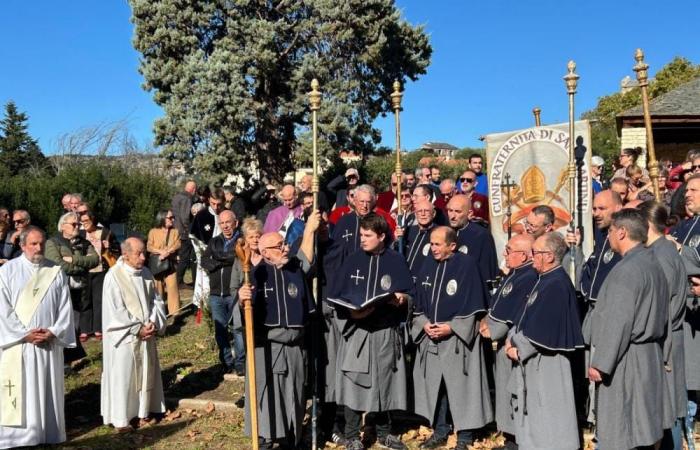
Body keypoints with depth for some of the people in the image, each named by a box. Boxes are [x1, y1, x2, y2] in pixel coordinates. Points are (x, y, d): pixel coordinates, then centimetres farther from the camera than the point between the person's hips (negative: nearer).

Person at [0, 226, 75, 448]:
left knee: (48, 391, 8)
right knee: (19, 393, 2)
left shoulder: (56, 272, 4)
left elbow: (65, 308, 3)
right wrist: (25, 334, -12)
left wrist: (53, 332, -9)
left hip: (50, 344, 2)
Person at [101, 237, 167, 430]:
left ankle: (142, 413, 25)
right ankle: (121, 418, 14)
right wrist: (138, 328, -15)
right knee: (122, 377, 2)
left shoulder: (146, 273, 3)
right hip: (124, 337, -6)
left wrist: (153, 323, -7)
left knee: (146, 374, 12)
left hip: (146, 334, 6)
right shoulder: (113, 276, -14)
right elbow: (115, 311, -16)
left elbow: (156, 300, 8)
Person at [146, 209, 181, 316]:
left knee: (172, 288, -7)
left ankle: (174, 312, -5)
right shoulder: (153, 232, 3)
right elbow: (149, 247, -5)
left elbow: (177, 245, -7)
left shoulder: (175, 231, 7)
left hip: (170, 264, 0)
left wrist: (167, 252, -21)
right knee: (157, 289, 7)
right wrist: (161, 252, -20)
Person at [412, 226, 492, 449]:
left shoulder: (466, 264, -9)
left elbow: (473, 304, -10)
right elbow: (419, 302, 12)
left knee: (460, 387, 1)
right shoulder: (428, 265, 7)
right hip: (430, 337, 5)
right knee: (434, 386, 11)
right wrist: (424, 324, -5)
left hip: (458, 339, -5)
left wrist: (450, 327, -15)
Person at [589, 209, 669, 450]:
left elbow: (617, 321, -23)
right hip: (649, 354, 9)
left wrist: (599, 363, -18)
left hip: (626, 359, -9)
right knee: (642, 426, 17)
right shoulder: (652, 263, 9)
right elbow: (659, 316, 15)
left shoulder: (627, 269, -19)